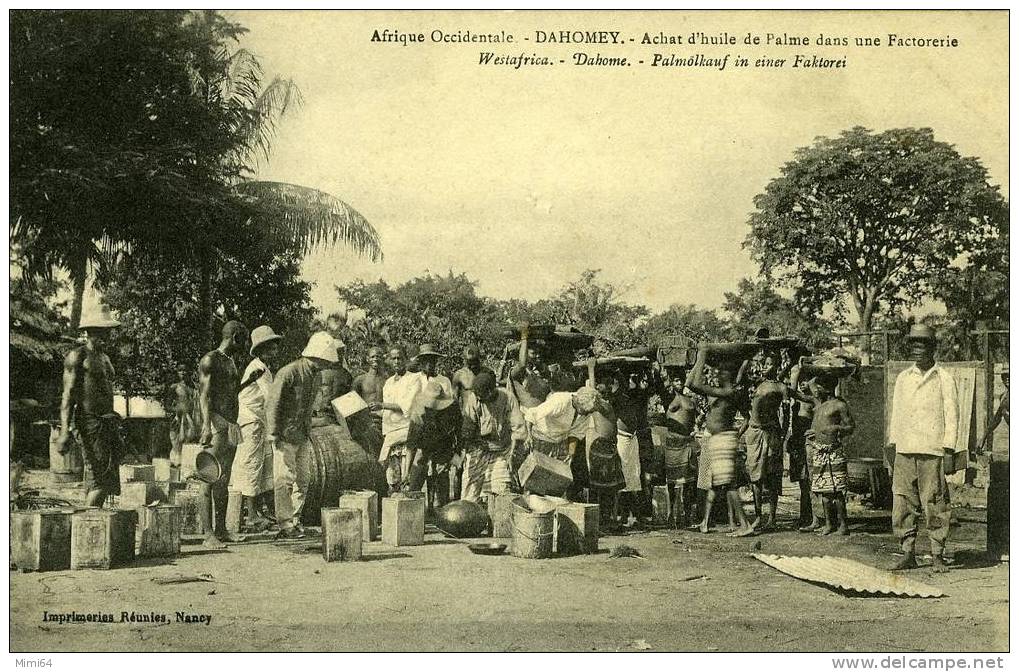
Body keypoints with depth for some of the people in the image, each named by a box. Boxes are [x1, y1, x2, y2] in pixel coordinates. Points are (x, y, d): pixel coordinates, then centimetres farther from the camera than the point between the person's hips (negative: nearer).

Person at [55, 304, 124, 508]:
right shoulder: (77, 356, -4)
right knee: (102, 478, -13)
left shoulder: (105, 357, 21)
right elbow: (68, 395, -10)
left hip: (108, 421, 8)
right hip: (89, 421, -8)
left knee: (109, 478, 5)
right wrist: (65, 431, -17)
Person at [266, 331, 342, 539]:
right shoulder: (289, 373, -17)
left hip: (303, 436, 8)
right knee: (285, 480, -6)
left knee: (302, 481, 9)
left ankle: (295, 520, 18)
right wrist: (273, 433, -16)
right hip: (285, 436, -8)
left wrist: (308, 431, 18)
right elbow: (272, 403, -15)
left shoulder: (315, 375, 10)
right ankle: (285, 525, -3)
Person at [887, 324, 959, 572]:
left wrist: (948, 448, -6)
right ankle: (908, 553, 8)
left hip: (933, 451, -4)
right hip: (905, 450, 4)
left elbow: (952, 415, 2)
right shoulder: (903, 378, 16)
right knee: (902, 502, 0)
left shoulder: (945, 379, 4)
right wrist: (892, 444, 12)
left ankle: (937, 555, 5)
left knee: (935, 503, -4)